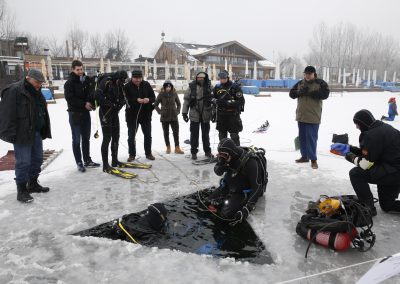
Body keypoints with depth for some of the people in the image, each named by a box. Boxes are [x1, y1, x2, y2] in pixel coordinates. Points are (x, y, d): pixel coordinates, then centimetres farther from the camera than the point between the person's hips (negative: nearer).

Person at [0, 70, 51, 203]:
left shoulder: (36, 93, 14)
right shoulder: (14, 91, -12)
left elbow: (43, 113, 21)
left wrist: (44, 131, 17)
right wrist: (11, 134, -20)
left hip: (36, 133, 9)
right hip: (22, 134, -8)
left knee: (37, 159, 15)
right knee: (23, 162, -4)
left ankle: (33, 184, 30)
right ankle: (21, 190, 8)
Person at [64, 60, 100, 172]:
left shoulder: (87, 80, 8)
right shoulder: (69, 83, -7)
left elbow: (91, 93, 9)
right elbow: (69, 98, -15)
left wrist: (91, 102, -12)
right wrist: (84, 104, -19)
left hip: (86, 113, 5)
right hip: (75, 113, -5)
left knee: (86, 138, 12)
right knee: (77, 140, 1)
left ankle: (87, 160, 23)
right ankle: (79, 163, 9)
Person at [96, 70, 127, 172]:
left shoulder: (120, 85, 9)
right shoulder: (106, 81, -14)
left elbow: (123, 98, 12)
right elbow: (98, 95, -22)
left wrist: (120, 104, -9)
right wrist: (110, 104, -22)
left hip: (115, 113, 8)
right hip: (105, 112, -8)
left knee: (116, 137, 11)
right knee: (107, 138, -9)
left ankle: (115, 161, 23)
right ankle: (105, 165, -3)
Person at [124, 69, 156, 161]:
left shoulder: (146, 85, 0)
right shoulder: (127, 86, -8)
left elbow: (153, 97, 2)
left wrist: (148, 99, -20)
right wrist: (136, 100, -30)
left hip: (146, 114, 2)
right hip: (132, 115, -2)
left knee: (148, 135, 11)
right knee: (131, 136, 4)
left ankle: (148, 153, 27)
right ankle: (132, 154, 19)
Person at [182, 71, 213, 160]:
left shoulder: (209, 86, -1)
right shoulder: (192, 86, -5)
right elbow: (186, 99, -1)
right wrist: (184, 112, -3)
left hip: (206, 114, 1)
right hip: (194, 114, -1)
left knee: (206, 133, 12)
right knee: (194, 134, 6)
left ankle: (207, 151, 26)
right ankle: (194, 152, 18)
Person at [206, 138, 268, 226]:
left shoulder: (250, 162, -31)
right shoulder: (229, 156, -12)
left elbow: (257, 187, -28)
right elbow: (218, 172, 2)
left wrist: (247, 209, -32)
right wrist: (220, 167, -25)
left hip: (244, 192, -6)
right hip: (229, 186, 6)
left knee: (227, 214, -20)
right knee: (210, 201, 0)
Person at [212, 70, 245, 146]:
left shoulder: (235, 86, -6)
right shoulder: (217, 87, 10)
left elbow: (241, 100, -11)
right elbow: (213, 99, 20)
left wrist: (228, 102, -22)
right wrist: (214, 112, 16)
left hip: (233, 114, -5)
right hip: (221, 115, 5)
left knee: (234, 134, 0)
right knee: (222, 134, 13)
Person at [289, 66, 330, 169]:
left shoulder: (320, 83, -4)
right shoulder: (300, 83, 11)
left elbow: (325, 94, -17)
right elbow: (291, 94, 7)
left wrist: (310, 93, -20)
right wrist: (300, 92, -13)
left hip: (313, 116, -5)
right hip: (301, 115, 6)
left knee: (311, 138, -8)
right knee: (302, 137, 12)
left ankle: (313, 159, 0)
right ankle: (304, 156, 25)